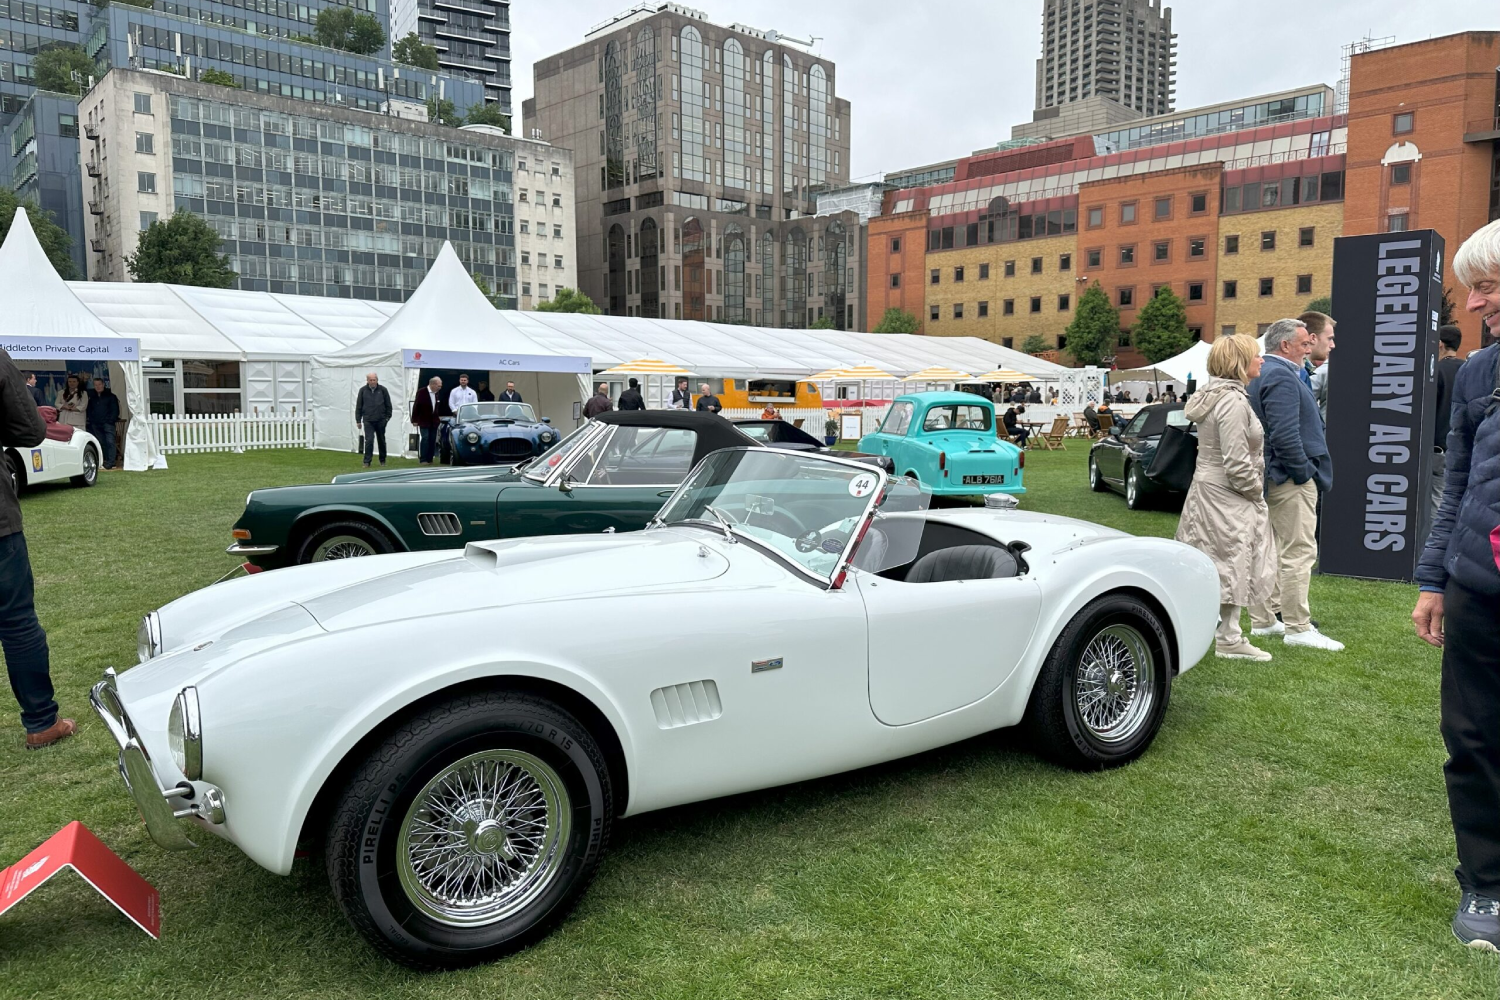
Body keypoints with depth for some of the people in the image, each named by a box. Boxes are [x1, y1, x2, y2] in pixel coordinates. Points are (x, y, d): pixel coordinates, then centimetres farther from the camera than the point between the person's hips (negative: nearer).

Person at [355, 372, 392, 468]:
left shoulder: (382, 390, 1)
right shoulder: (363, 390, 2)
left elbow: (388, 405, 6)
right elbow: (358, 406, 5)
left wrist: (388, 417, 0)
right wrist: (358, 420, 4)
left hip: (380, 420, 1)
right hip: (368, 421, -1)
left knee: (381, 441, 10)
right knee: (369, 440, -10)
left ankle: (382, 461, 22)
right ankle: (367, 462, -5)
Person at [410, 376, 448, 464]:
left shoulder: (438, 393, 4)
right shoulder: (421, 392, -11)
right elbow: (416, 406, -9)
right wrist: (415, 420, -10)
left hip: (434, 421, 5)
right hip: (423, 421, -5)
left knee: (432, 440, 4)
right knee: (425, 438, -9)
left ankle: (429, 459, 10)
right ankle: (423, 459, -5)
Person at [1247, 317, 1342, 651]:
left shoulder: (1263, 374, 15)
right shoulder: (1281, 377, -17)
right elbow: (1285, 435, -25)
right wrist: (1304, 472, -16)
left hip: (1269, 478, 11)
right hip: (1288, 480, -11)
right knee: (1299, 552, -6)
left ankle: (1262, 620, 21)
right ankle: (1298, 628, -2)